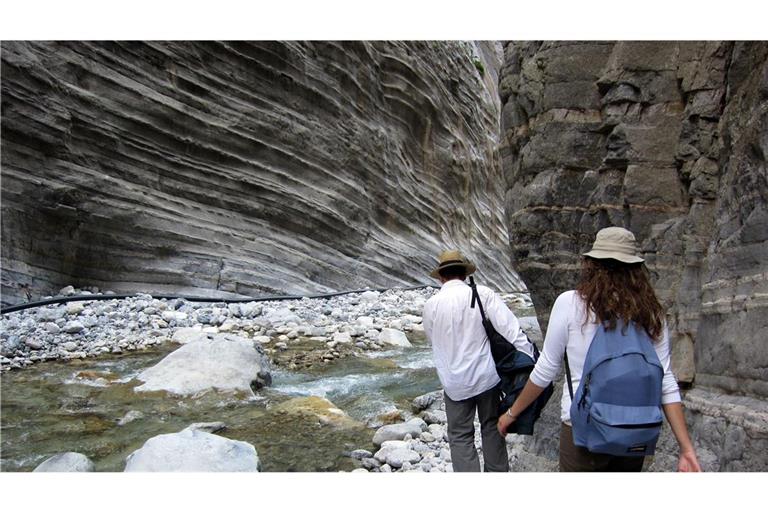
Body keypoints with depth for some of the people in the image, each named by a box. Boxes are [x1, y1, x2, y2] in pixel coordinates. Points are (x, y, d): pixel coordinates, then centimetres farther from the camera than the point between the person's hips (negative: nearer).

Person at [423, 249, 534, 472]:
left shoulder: (431, 305, -7)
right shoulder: (483, 294, -10)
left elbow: (434, 340, 6)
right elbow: (511, 329, -14)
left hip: (455, 383, -1)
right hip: (487, 376, 1)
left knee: (461, 436, 11)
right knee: (492, 427, 21)